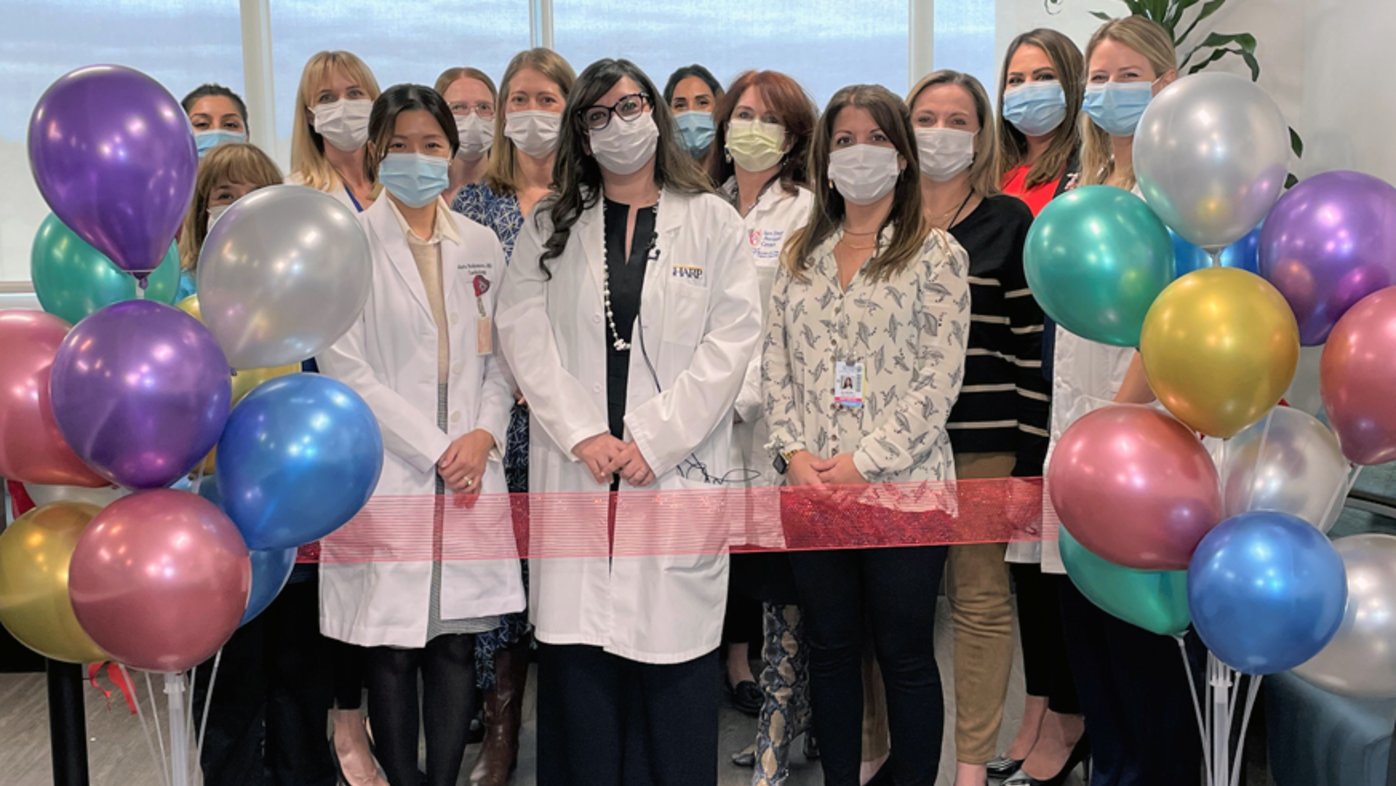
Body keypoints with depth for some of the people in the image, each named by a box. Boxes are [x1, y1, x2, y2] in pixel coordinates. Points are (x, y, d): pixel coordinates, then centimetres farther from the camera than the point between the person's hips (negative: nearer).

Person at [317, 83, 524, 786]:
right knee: (390, 644, 3)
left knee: (457, 641, 7)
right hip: (386, 471, -3)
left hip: (470, 470, 3)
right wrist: (435, 450, -10)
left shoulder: (480, 244, 11)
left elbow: (501, 358, 12)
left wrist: (483, 434, -6)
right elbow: (345, 369, -7)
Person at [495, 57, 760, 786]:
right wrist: (583, 434, -11)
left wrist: (654, 440, -10)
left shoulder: (712, 221, 8)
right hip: (574, 472, 2)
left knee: (673, 649, -1)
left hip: (677, 472, -1)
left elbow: (732, 337, -2)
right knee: (577, 656, 1)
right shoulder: (548, 227, 13)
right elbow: (523, 333, 2)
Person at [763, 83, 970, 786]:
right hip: (812, 489, 4)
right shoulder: (800, 254, 12)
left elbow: (941, 375, -9)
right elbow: (775, 360, 9)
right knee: (829, 648, 13)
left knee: (906, 656, 5)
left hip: (901, 485, -4)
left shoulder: (936, 253, -2)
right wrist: (794, 451, -6)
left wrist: (865, 461, -14)